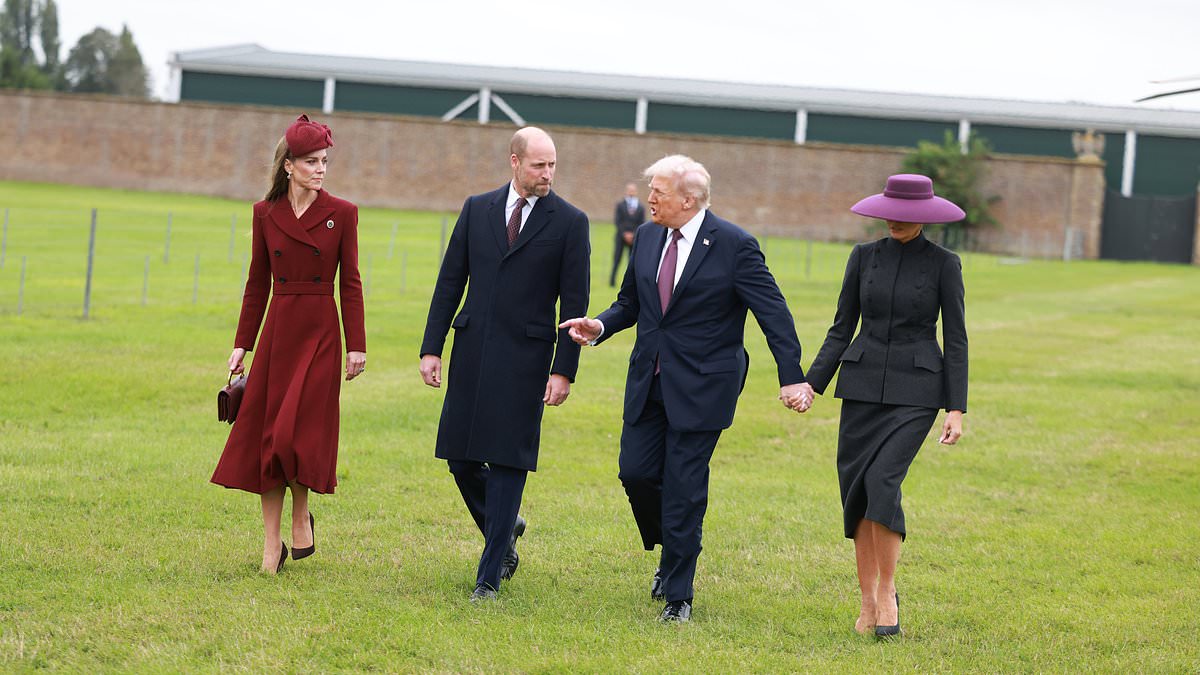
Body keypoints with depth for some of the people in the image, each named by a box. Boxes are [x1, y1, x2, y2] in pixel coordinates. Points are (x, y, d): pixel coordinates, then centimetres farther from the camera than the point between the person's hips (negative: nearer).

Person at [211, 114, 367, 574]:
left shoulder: (342, 214, -1)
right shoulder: (266, 214, 4)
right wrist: (242, 344, 7)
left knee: (299, 433, -9)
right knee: (266, 432, 1)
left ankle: (301, 515, 18)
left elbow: (350, 283, 0)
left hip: (321, 333, -2)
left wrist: (356, 346, -4)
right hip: (277, 331, 3)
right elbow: (258, 282, 9)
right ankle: (272, 545, 8)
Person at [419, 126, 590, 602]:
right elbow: (450, 282, 10)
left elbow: (575, 303, -2)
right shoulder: (477, 209, 8)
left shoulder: (569, 221, -1)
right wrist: (431, 348, 4)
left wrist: (564, 370, -7)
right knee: (460, 458, 5)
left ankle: (489, 577, 3)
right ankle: (505, 527, 33)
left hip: (525, 357, -3)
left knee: (507, 463, -4)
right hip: (472, 351, 3)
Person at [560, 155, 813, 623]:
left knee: (684, 487, -4)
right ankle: (672, 552, 30)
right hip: (649, 381, 6)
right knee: (636, 471, 2)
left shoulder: (734, 245, -11)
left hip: (701, 386, -6)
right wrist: (600, 327, -3)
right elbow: (630, 302, 18)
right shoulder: (647, 237, 7)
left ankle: (678, 595, 7)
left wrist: (792, 377, -16)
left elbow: (773, 312, -11)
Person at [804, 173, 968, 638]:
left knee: (882, 481, -20)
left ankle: (887, 592, -6)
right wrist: (811, 384, -1)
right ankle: (867, 601, 11)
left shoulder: (944, 264, -1)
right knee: (856, 489, 1)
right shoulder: (864, 257, 6)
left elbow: (955, 339, -1)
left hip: (916, 391, -3)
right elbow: (842, 329, 9)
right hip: (862, 385, 3)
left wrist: (957, 408, -7)